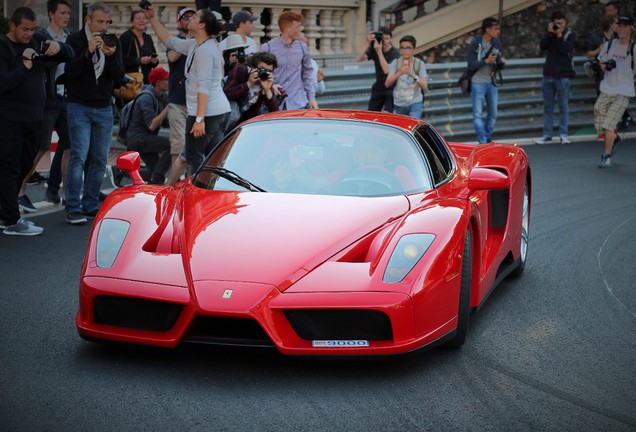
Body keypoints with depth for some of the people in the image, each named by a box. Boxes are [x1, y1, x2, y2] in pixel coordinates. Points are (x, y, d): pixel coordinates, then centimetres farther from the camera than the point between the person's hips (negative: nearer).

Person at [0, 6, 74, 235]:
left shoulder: (36, 41, 9)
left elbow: (70, 55, 11)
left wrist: (58, 47, -10)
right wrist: (25, 66, -23)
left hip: (34, 117, 7)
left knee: (24, 167, 12)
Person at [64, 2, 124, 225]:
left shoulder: (112, 42, 7)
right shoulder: (75, 40, -4)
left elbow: (119, 77, 0)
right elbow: (71, 71, -14)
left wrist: (111, 56, -17)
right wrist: (88, 52, -25)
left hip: (104, 108, 4)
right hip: (79, 107, -4)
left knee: (99, 159, 4)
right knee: (79, 156, -11)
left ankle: (90, 206, 11)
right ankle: (73, 208, -10)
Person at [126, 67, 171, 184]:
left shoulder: (163, 96, 7)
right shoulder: (147, 97, -18)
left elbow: (166, 123, 8)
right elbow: (151, 125, -25)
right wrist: (167, 108, -26)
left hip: (146, 139, 9)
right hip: (138, 138, -9)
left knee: (158, 173, 7)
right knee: (171, 143, -27)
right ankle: (156, 180, -24)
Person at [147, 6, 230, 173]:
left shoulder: (205, 50, -16)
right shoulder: (195, 45, 14)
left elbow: (204, 87, -22)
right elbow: (169, 41, 26)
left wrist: (199, 119, -25)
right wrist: (152, 18, 23)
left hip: (207, 112, -10)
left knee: (194, 156, -3)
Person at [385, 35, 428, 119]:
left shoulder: (419, 64, -5)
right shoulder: (395, 63, -3)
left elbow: (425, 87, -15)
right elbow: (387, 84, -15)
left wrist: (412, 74, -31)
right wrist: (399, 73, -33)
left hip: (415, 104, -2)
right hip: (399, 105, 2)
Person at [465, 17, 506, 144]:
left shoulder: (497, 43, 4)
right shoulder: (475, 43, -10)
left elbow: (499, 66, 10)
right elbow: (471, 65, -15)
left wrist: (502, 63, -13)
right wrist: (486, 61, -24)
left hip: (492, 83, 5)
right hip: (478, 83, -5)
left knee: (493, 114, 11)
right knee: (478, 114, -4)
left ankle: (488, 139, 24)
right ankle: (482, 142, -4)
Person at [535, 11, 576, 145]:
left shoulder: (570, 36, 2)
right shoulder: (550, 34, 13)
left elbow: (566, 50, -14)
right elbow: (542, 47, -4)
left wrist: (559, 35, -14)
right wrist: (550, 33, -11)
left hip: (562, 76, -4)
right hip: (548, 75, 4)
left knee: (563, 107, -2)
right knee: (548, 107, 5)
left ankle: (564, 135, 0)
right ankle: (547, 136, 7)